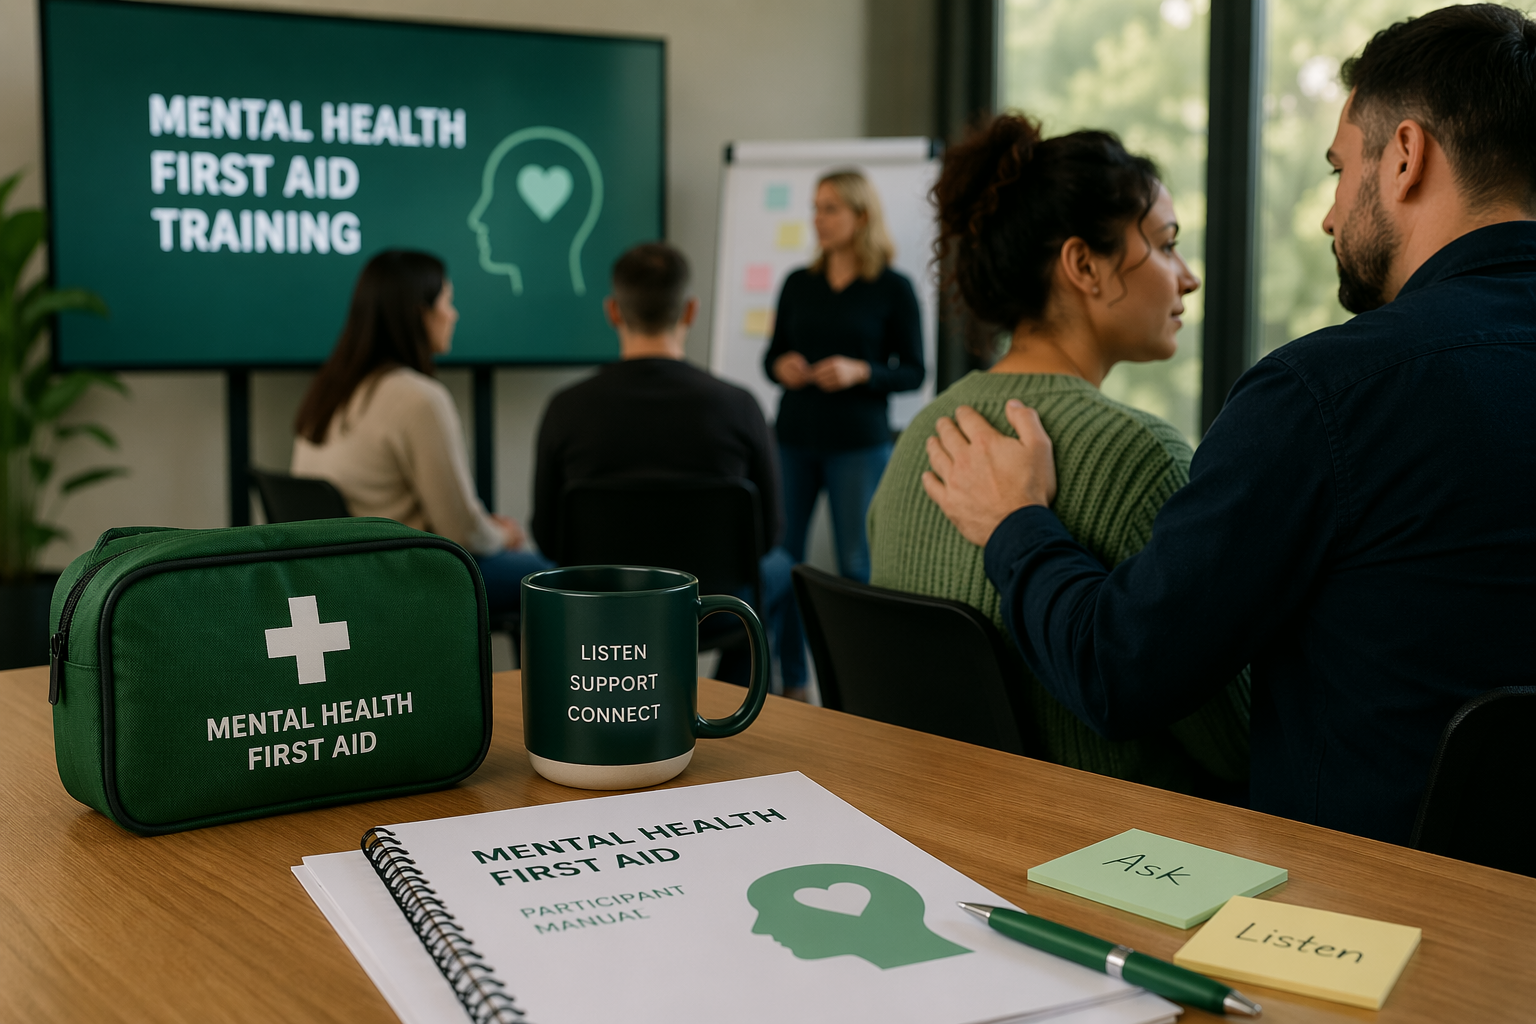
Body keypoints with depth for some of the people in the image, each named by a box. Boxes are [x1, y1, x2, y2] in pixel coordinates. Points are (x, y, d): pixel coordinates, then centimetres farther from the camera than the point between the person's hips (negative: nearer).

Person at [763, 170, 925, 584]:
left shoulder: (893, 288, -1)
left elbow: (913, 373, -1)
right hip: (794, 436, 3)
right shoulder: (798, 283, 9)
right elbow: (772, 354, 16)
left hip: (859, 441, -3)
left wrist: (861, 372, -17)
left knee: (858, 566, -2)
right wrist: (780, 367, -7)